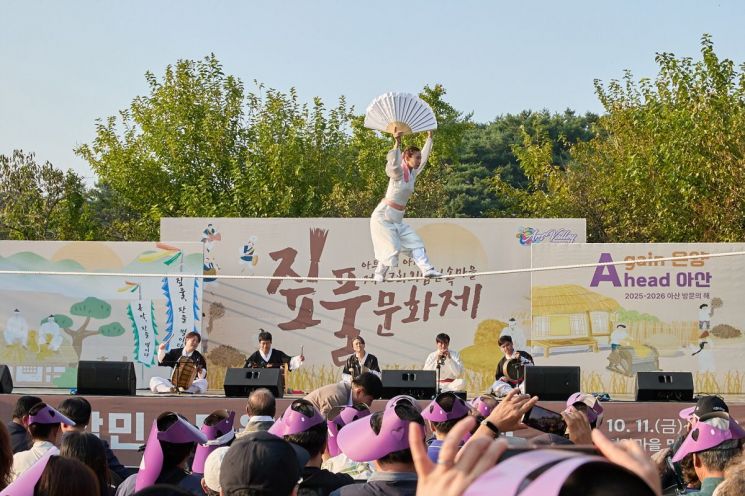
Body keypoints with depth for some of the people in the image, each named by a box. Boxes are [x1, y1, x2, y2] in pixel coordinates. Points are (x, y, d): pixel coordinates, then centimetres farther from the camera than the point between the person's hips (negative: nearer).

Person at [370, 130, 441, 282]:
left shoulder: (413, 173, 7)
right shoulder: (398, 172, -15)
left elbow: (424, 157, 21)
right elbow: (394, 164, -39)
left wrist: (429, 138, 24)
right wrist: (397, 143, -50)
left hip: (397, 218, 8)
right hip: (384, 215, -8)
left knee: (415, 242, -2)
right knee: (393, 248, -11)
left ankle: (427, 269, -9)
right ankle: (378, 276, 1)